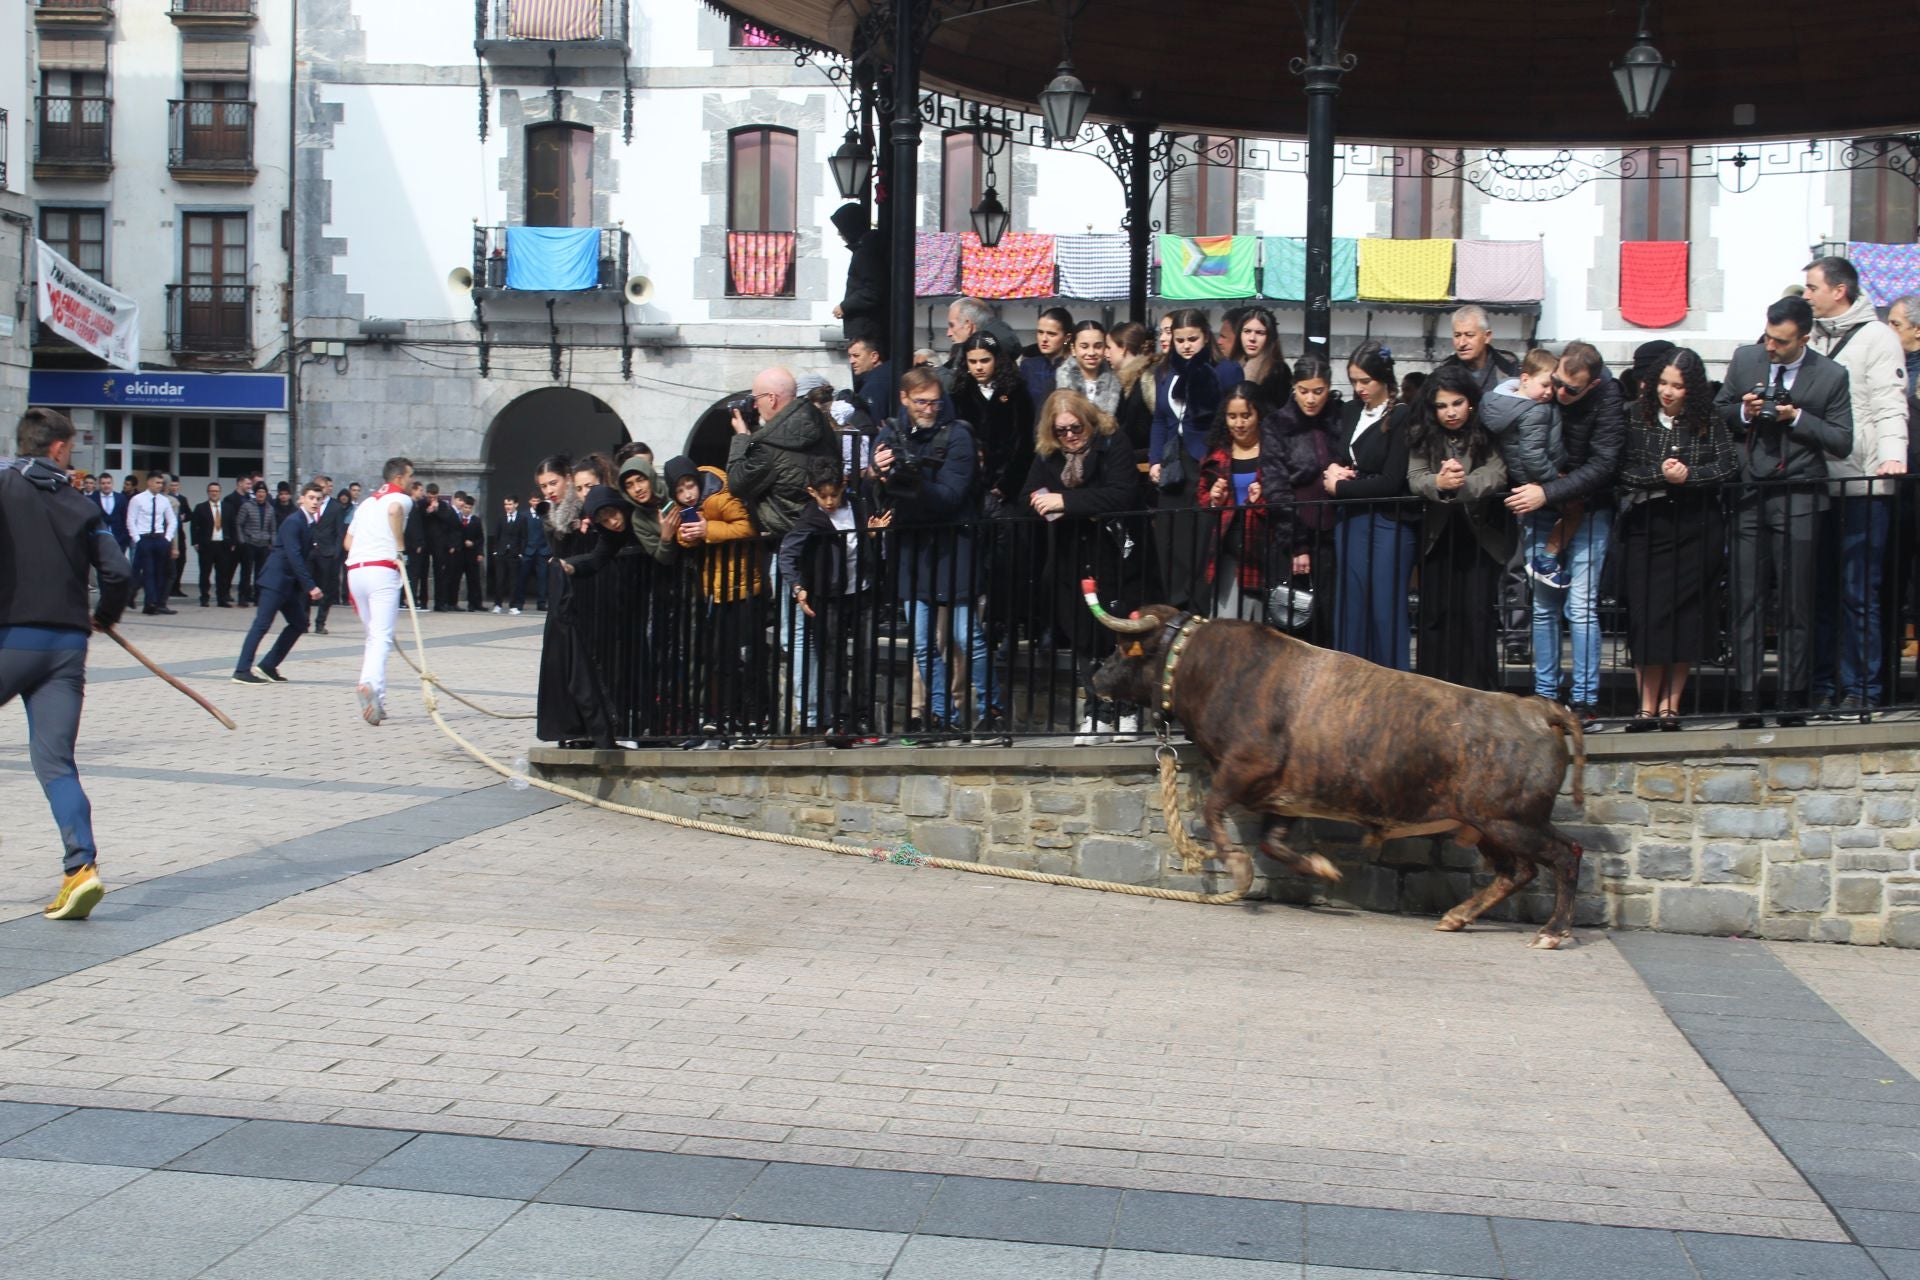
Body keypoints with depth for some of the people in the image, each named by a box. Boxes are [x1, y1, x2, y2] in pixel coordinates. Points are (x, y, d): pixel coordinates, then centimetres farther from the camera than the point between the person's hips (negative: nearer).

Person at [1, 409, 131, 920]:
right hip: (68, 643, 3)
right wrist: (103, 617, 21)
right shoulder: (82, 506, 8)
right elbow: (118, 572, 2)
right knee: (55, 760, 1)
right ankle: (81, 866, -13)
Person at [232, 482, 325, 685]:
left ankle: (268, 667, 14)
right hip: (275, 579, -9)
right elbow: (294, 556, -23)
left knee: (299, 624, 10)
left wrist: (310, 586, 6)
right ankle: (242, 671, -12)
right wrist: (310, 586, -26)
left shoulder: (311, 523, 11)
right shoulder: (293, 522, -15)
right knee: (262, 624, -11)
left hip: (290, 582, 9)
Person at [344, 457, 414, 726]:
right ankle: (369, 683, -38)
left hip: (355, 570, 7)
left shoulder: (366, 502, 26)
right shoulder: (401, 498, 4)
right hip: (383, 569, -7)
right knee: (382, 635, -13)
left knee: (373, 634, 16)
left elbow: (348, 542, 24)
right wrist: (400, 548, -16)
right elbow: (394, 510, -22)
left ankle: (377, 702, 15)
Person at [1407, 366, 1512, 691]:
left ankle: (1480, 696, 1)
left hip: (1480, 537, -2)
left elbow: (1497, 475, -19)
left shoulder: (1487, 436, -5)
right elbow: (1414, 478, -10)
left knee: (1476, 614, -6)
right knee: (1435, 615, 3)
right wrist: (1439, 483, -33)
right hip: (1438, 538, 3)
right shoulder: (1423, 437, 3)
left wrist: (1461, 485, -38)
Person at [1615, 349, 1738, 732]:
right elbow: (1621, 470, -5)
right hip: (1647, 525, -1)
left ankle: (1670, 703, 10)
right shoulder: (1635, 417, 1)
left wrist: (1688, 475, -14)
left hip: (1696, 528, 1)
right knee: (1646, 615, -4)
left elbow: (1729, 466, -1)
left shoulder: (1709, 421, 4)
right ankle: (1647, 705, 1)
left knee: (1686, 616, 2)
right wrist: (1660, 476, -16)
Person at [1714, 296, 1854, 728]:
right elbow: (1718, 411, 15)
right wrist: (1743, 412, -6)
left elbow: (1842, 442, -1)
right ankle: (1747, 701, 5)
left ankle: (1793, 701, 10)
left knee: (1795, 603, 2)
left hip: (1798, 501, -2)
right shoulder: (1744, 359, 6)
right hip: (1748, 495, 2)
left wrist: (1797, 416, -13)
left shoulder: (1831, 376, -1)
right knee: (1746, 600, 0)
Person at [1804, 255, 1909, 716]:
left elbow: (1890, 405, -10)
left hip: (1862, 487, -6)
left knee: (1859, 593, -4)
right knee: (1818, 591, 7)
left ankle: (1862, 689, 2)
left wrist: (1892, 454, -23)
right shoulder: (1813, 338, 17)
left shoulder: (1876, 337, -2)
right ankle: (1820, 686, 14)